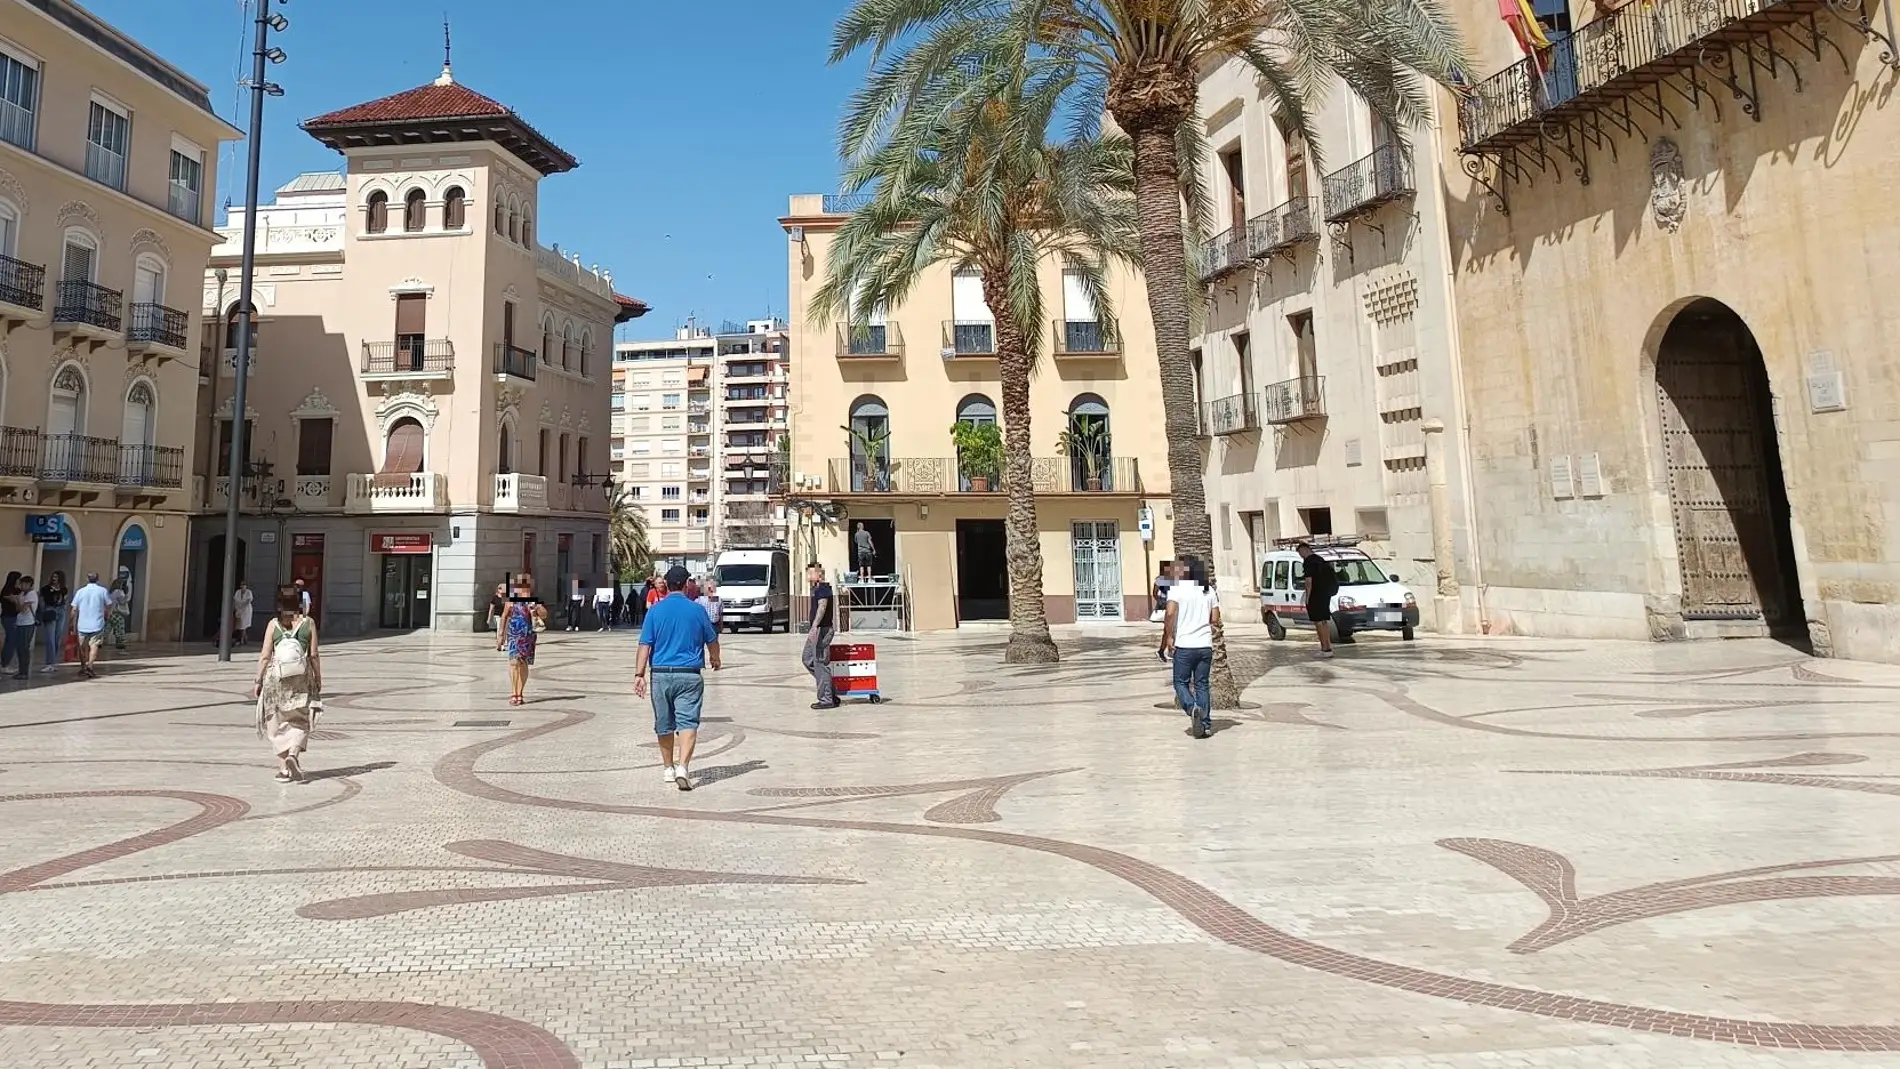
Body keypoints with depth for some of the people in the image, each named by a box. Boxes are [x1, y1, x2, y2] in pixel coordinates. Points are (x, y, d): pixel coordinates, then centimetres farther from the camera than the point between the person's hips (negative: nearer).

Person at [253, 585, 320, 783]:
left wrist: (258, 680, 5)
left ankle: (283, 768, 10)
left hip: (276, 678, 1)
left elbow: (265, 656, -4)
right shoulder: (308, 622, -3)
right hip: (302, 678, -1)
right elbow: (314, 655, -2)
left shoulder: (273, 624, -3)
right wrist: (318, 678, 8)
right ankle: (293, 754, -15)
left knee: (278, 723, 10)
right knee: (300, 722, 10)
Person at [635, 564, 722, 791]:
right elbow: (712, 641, 12)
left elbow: (645, 645, -6)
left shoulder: (655, 610, -1)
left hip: (661, 673, 2)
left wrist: (639, 674, -4)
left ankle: (669, 768, 27)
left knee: (664, 724, 15)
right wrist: (714, 659, 32)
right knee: (688, 722, -4)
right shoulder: (697, 610, 0)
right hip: (690, 675, -1)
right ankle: (682, 767, -20)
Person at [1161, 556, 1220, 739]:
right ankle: (1206, 725, 8)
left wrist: (1169, 637, -11)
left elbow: (1171, 613, -19)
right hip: (1205, 645, 4)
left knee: (1181, 682, 9)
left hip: (1184, 645, -4)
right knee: (1202, 684, 11)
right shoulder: (1209, 591, 8)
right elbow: (1215, 621, 6)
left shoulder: (1176, 589, -6)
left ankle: (1193, 708, -16)